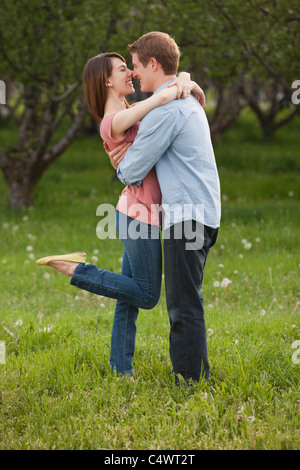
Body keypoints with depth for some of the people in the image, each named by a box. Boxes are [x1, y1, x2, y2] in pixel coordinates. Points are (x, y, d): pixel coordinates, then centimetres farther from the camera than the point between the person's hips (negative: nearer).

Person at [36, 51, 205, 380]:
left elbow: (172, 81, 13)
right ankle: (73, 269, 1)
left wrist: (185, 80, -10)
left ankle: (120, 369, 16)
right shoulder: (113, 122, -17)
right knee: (146, 296, 0)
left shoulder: (130, 113, 11)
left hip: (137, 214, 9)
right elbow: (164, 96, -32)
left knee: (132, 297, 11)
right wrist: (188, 88, -11)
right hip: (139, 215, -9)